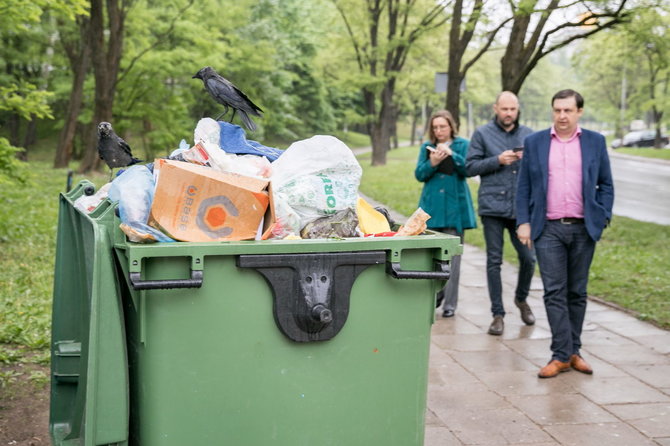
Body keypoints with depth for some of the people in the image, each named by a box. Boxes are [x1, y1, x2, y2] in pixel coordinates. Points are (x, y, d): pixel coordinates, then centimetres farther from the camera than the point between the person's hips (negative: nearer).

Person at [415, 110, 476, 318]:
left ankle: (450, 302, 4)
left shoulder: (462, 145, 4)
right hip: (432, 207, 2)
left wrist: (451, 154, -21)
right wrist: (432, 163, -15)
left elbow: (468, 169, -8)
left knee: (452, 255, -2)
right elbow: (419, 174, 4)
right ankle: (436, 291, 24)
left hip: (455, 207, -2)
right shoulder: (427, 147, 11)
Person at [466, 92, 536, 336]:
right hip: (493, 206, -2)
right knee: (494, 261, 1)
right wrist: (498, 160, -12)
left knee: (528, 257, 1)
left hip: (521, 207, 2)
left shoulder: (528, 134, 12)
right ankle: (498, 314, 10)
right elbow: (470, 167, 0)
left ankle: (521, 298, 30)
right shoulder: (482, 133, 4)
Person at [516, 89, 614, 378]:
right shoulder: (534, 143, 6)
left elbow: (606, 185, 9)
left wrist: (603, 219, -1)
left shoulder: (595, 142, 7)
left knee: (577, 292, 9)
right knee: (554, 292, -4)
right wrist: (524, 222, -2)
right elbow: (524, 187, 6)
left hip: (584, 229, 1)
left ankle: (573, 351, 18)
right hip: (548, 229, -1)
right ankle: (562, 354, -1)